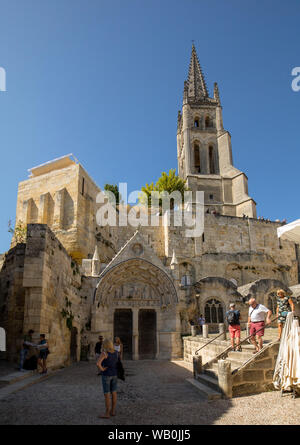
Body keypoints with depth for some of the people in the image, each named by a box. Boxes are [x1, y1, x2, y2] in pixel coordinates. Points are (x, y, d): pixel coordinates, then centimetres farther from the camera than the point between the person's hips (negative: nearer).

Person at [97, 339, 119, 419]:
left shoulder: (104, 353, -19)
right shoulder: (116, 352, 0)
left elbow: (98, 364, -30)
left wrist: (102, 369, -14)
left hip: (106, 375, -6)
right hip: (114, 374, 6)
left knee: (106, 394, 2)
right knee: (113, 392, 14)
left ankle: (107, 414, 8)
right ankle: (113, 411, 22)